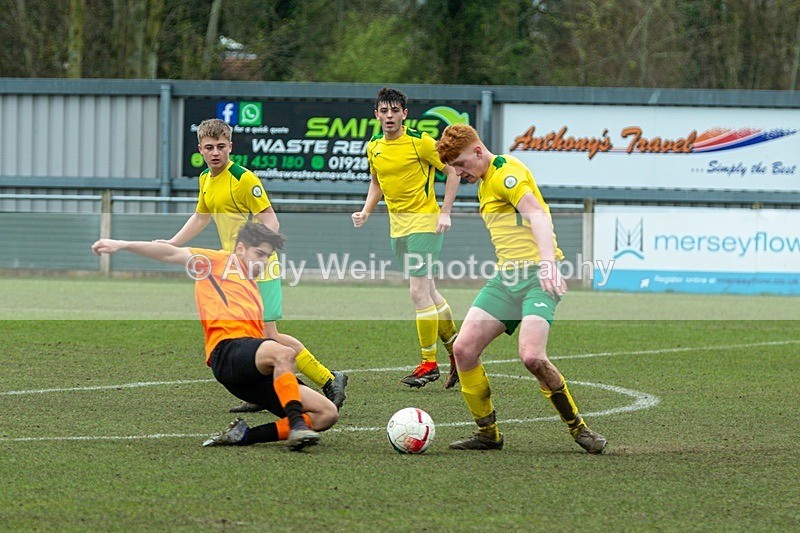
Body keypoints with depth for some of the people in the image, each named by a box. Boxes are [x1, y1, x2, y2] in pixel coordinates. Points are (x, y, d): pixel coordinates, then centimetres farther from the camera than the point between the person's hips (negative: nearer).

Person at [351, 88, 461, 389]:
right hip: (397, 225, 7)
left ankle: (429, 363, -5)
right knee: (428, 291, 13)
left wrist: (445, 213, -13)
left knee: (419, 291, -12)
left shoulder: (420, 142, -13)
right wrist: (366, 211, 6)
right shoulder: (373, 148, 7)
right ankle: (455, 349, 26)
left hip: (424, 222, -7)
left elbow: (452, 171, -7)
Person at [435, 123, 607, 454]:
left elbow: (537, 213, -24)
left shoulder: (506, 172, -8)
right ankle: (488, 434, 6)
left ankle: (579, 429, -6)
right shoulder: (485, 182, 22)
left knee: (531, 356, -25)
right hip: (506, 277, 9)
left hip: (537, 276, -9)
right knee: (463, 348, -5)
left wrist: (547, 260, -39)